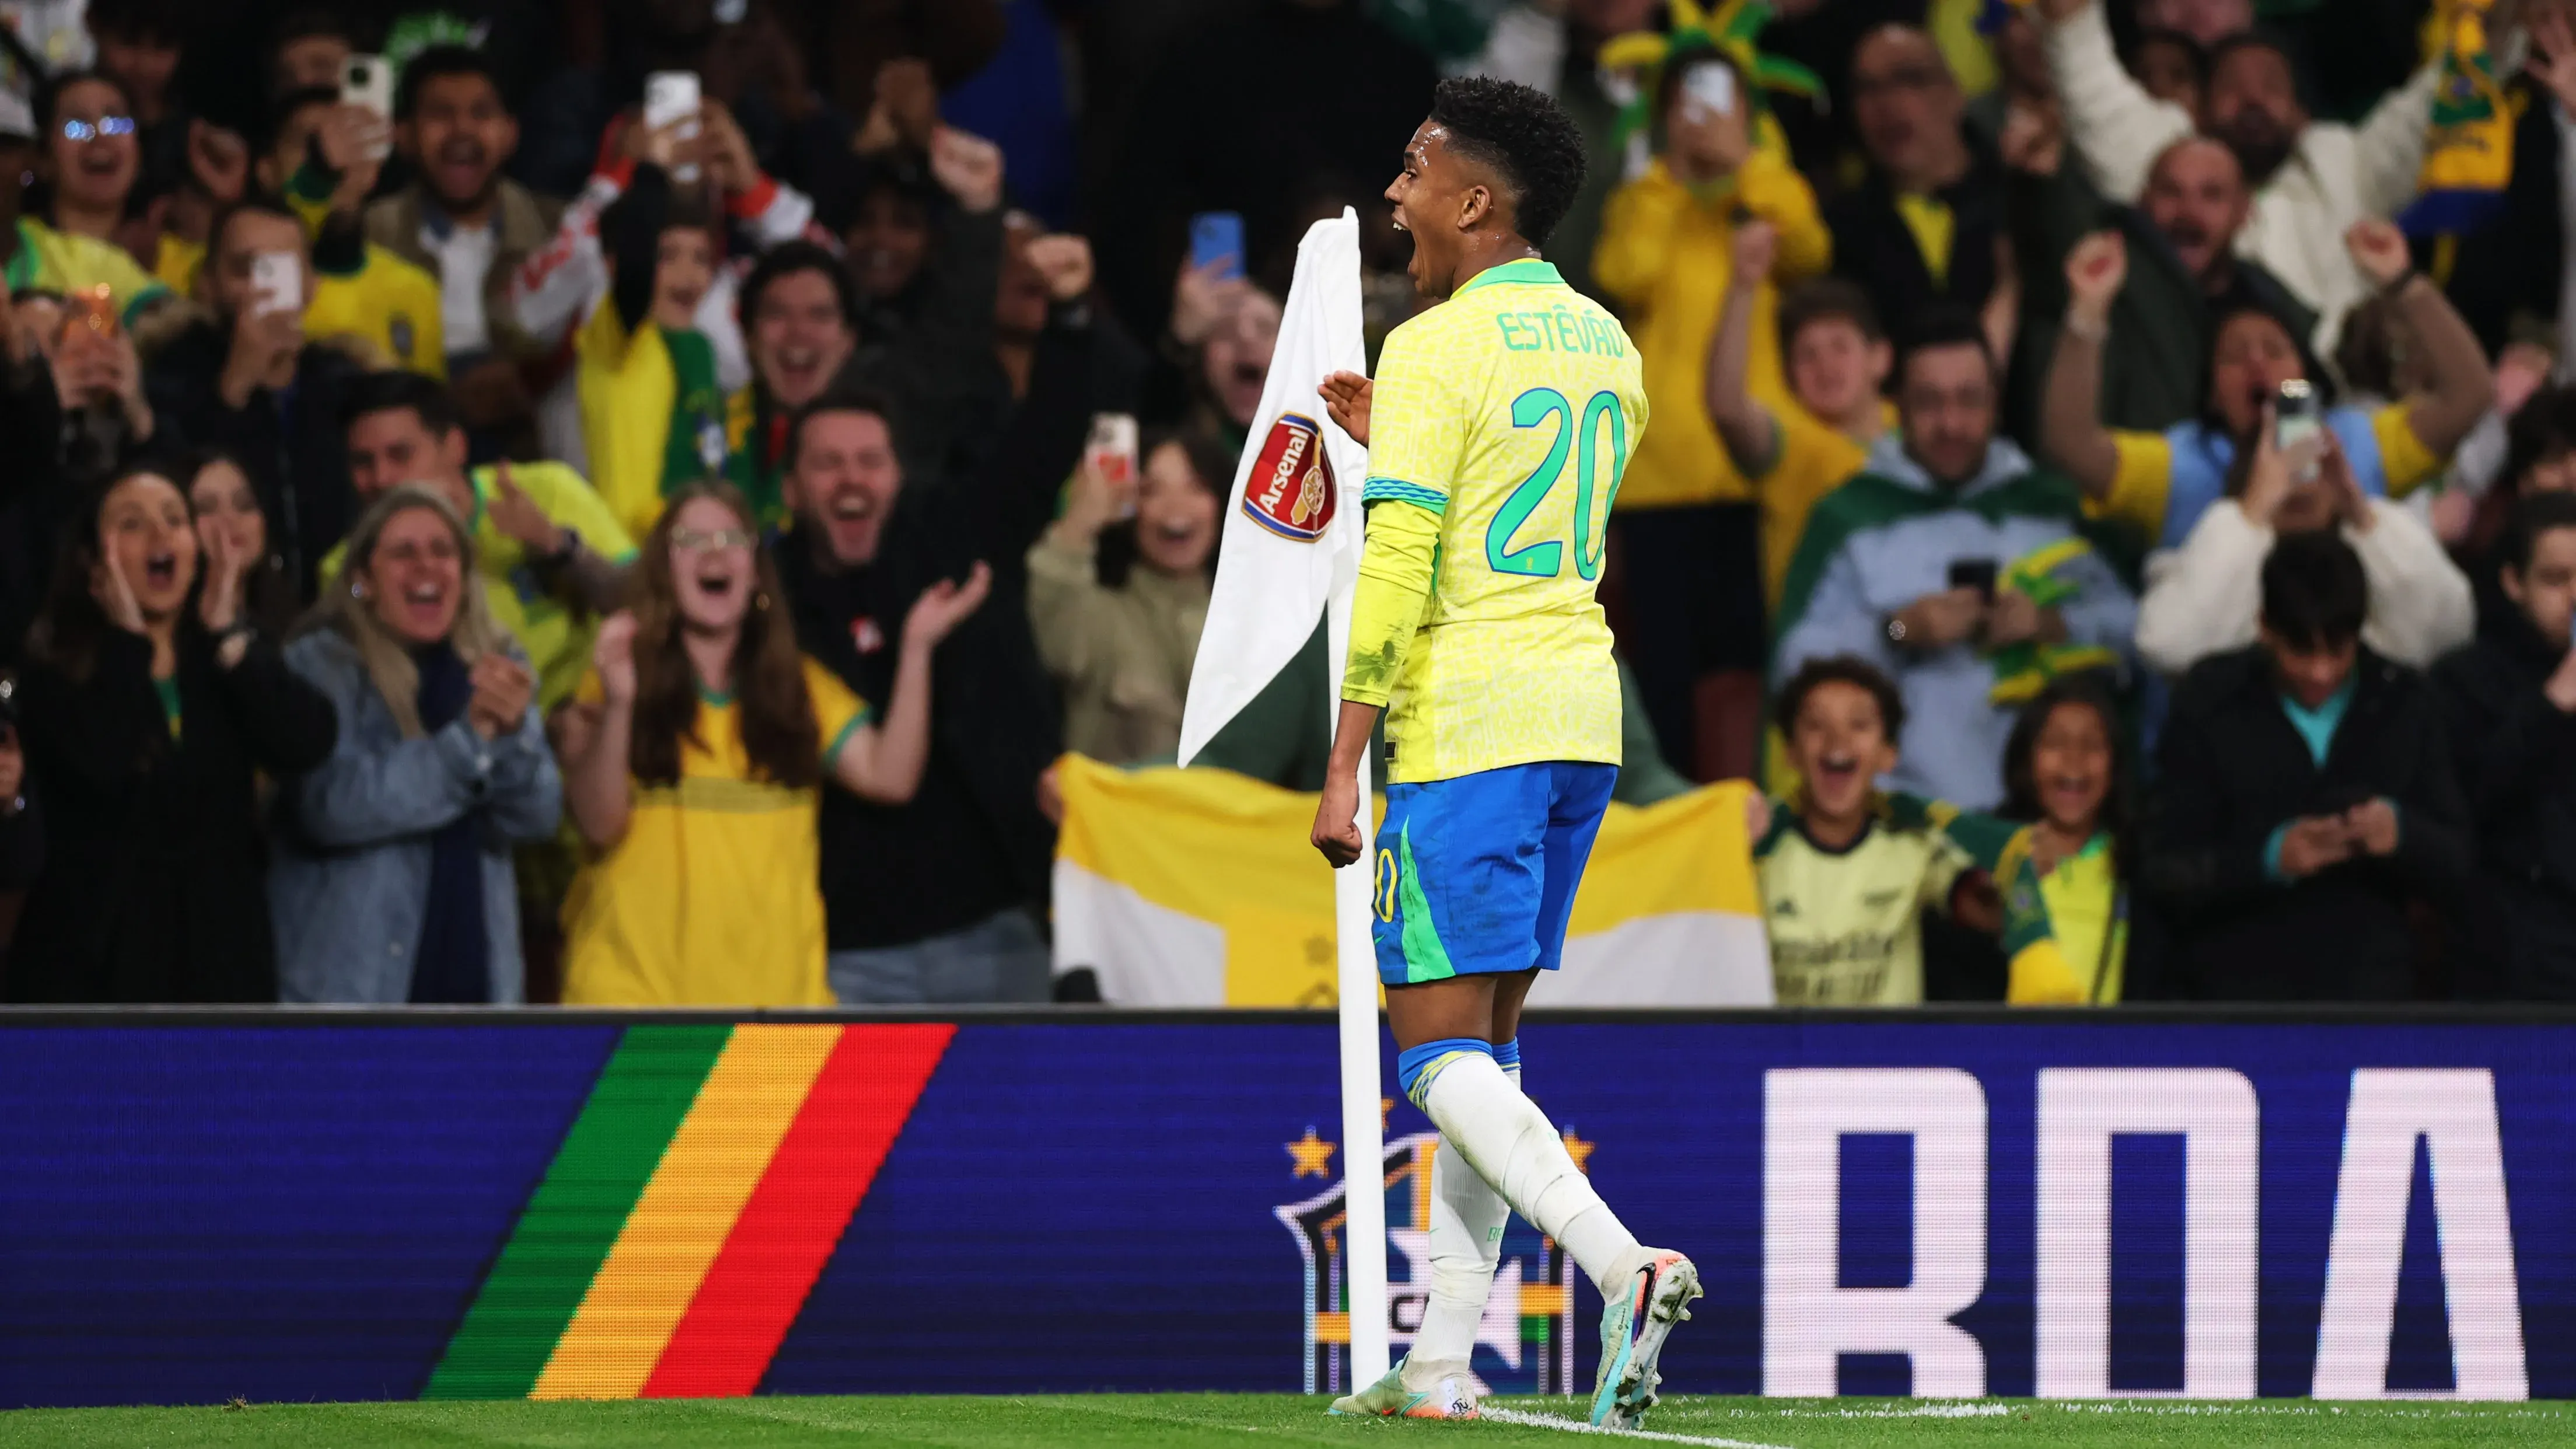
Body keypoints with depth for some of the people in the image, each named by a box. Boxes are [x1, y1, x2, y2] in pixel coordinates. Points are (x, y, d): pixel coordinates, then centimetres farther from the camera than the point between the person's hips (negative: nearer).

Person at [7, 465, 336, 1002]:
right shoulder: (57, 668, -1)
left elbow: (309, 745, -8)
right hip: (91, 958, -3)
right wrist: (128, 638, -12)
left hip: (219, 958, 3)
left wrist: (227, 634, -7)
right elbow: (98, 763, -21)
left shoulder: (231, 658, 10)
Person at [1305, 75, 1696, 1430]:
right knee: (1484, 1040, 12)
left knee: (1440, 1046, -7)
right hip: (1581, 713, 8)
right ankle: (1442, 1359, 12)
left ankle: (1622, 1264, -26)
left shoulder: (1434, 350, -11)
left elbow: (1396, 576, -15)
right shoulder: (1607, 348, 13)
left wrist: (1342, 770, -12)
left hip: (1462, 725, -8)